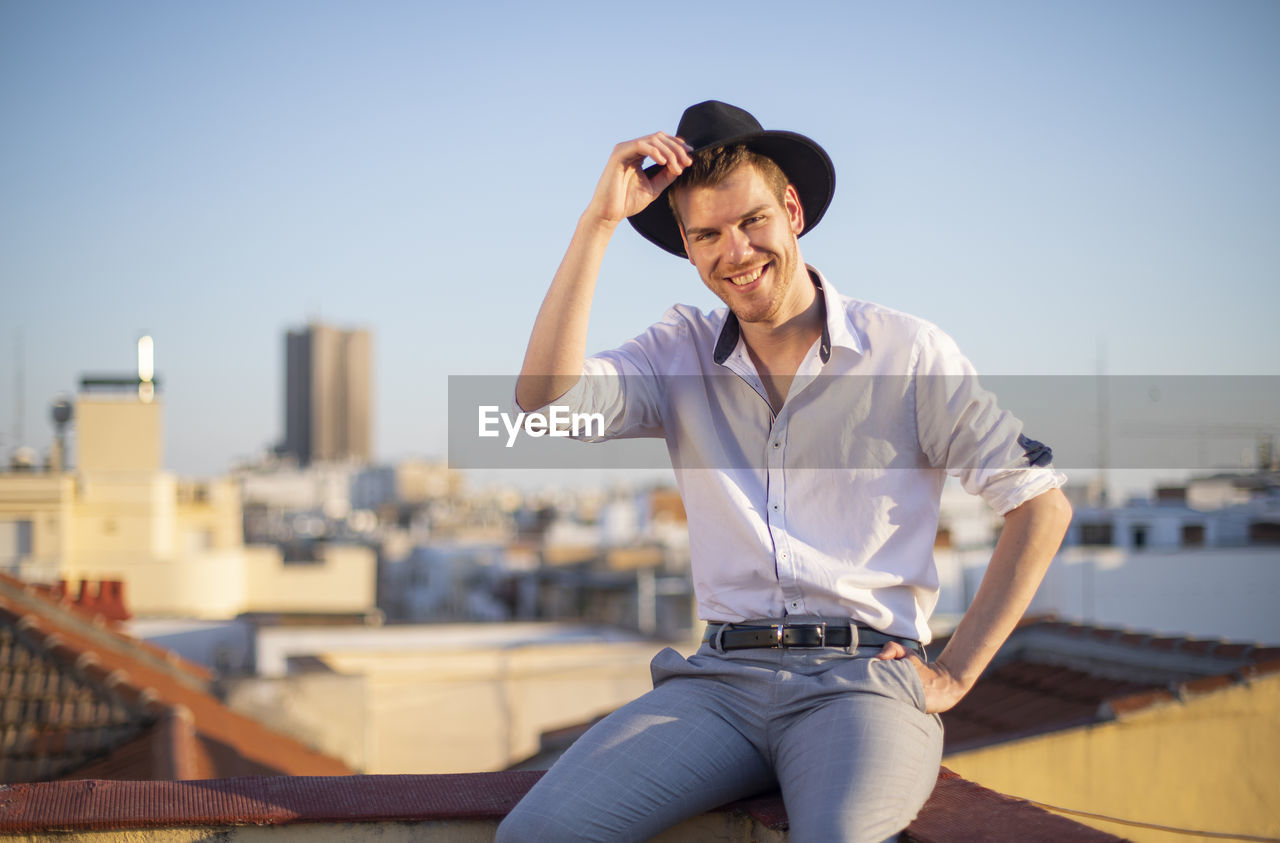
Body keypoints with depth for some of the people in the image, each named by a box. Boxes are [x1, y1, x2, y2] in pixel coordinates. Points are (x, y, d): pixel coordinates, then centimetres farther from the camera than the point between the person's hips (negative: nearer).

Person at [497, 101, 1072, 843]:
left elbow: (1042, 505, 7)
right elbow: (546, 398, -4)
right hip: (720, 680, 3)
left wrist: (954, 675, 2)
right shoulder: (681, 355, 14)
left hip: (864, 677, -3)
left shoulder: (908, 352, 6)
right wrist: (601, 220, -2)